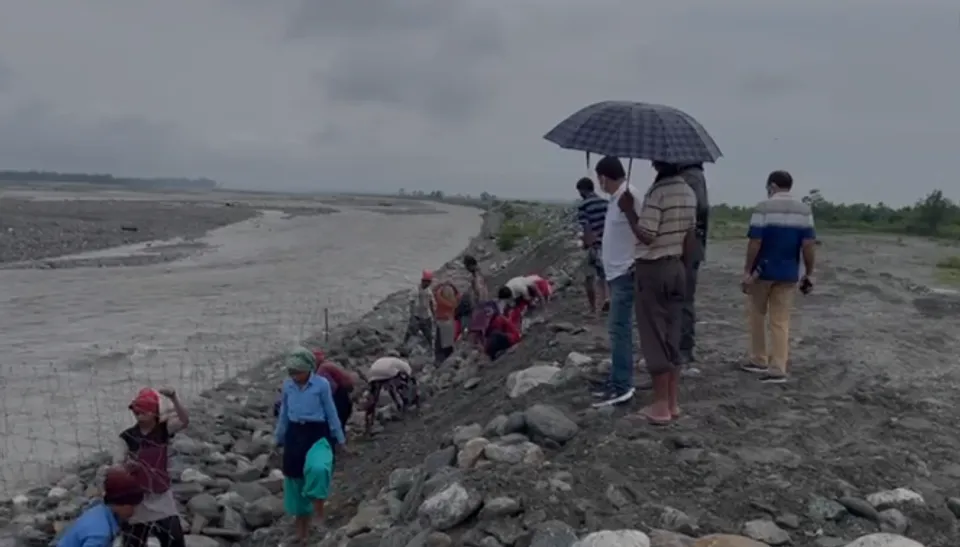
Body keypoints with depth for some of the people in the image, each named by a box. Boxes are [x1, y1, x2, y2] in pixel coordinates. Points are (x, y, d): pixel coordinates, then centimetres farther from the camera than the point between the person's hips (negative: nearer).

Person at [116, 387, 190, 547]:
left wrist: (173, 398, -40)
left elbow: (184, 421, -26)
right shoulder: (127, 436, -8)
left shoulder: (164, 429, -7)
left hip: (162, 499, 0)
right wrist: (127, 466, -31)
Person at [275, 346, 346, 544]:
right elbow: (283, 413, 15)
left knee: (318, 468, -32)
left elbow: (331, 412, -1)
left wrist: (339, 439, 3)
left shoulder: (322, 384, -9)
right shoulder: (287, 385, 3)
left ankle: (318, 504, -8)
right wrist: (279, 439, 20)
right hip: (295, 434, 4)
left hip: (317, 433, -4)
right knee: (295, 477, 9)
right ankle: (301, 521, 26)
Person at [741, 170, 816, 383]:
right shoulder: (804, 210, 3)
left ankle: (759, 360, 21)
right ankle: (778, 369, 2)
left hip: (763, 270, -3)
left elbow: (755, 242, -13)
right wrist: (809, 273, 5)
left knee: (756, 314, 15)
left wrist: (747, 270, -8)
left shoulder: (764, 207, -10)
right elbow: (809, 244, -1)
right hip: (789, 273, 4)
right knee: (781, 321, 5)